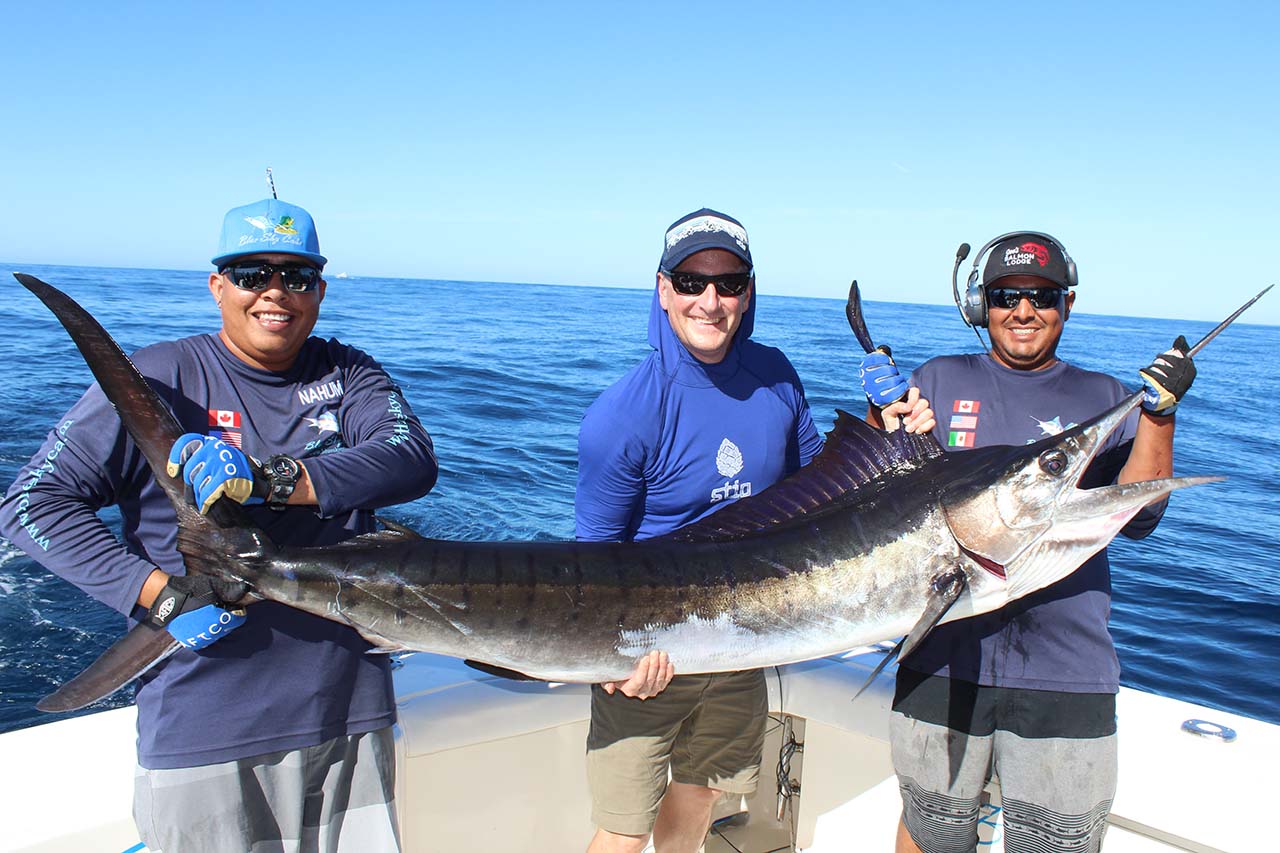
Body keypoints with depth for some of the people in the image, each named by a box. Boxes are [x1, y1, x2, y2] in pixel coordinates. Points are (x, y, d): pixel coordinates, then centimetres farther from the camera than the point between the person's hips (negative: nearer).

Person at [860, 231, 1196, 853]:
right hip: (943, 661, 0)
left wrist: (1160, 412, -12)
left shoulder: (1102, 398, 8)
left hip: (1065, 676, 1)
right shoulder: (941, 381, 7)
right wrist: (883, 413, -13)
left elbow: (1137, 518, -2)